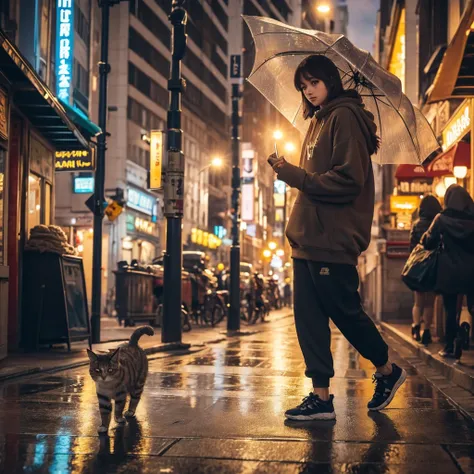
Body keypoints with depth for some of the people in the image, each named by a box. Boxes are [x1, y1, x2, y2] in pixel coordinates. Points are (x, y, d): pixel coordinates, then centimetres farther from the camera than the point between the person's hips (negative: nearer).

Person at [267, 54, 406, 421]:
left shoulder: (344, 116, -8)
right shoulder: (319, 122, 20)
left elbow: (348, 180, -18)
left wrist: (294, 175, -17)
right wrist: (289, 171, 4)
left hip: (332, 239, -9)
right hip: (310, 239, 9)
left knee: (345, 312, 3)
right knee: (309, 317, 5)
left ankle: (388, 371, 25)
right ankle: (321, 397, 10)